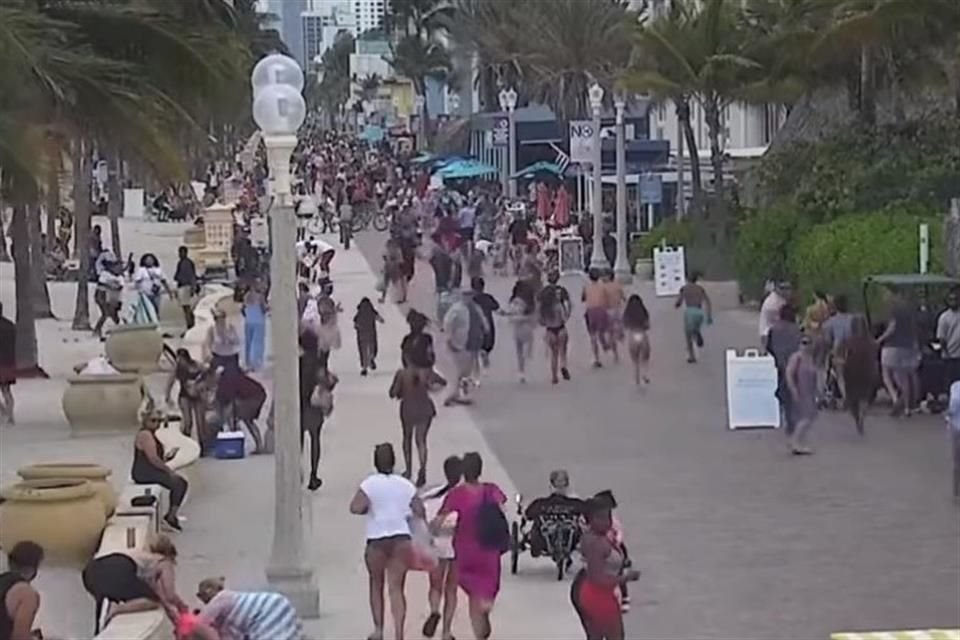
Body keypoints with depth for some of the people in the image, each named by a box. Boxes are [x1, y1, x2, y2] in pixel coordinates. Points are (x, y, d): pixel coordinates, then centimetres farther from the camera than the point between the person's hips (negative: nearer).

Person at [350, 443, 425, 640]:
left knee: (376, 585, 16)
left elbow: (355, 508, -17)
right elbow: (420, 512, 3)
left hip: (377, 541, -2)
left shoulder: (370, 484, -6)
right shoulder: (405, 484, 4)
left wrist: (368, 508, 3)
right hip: (402, 539, 2)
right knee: (396, 588, 1)